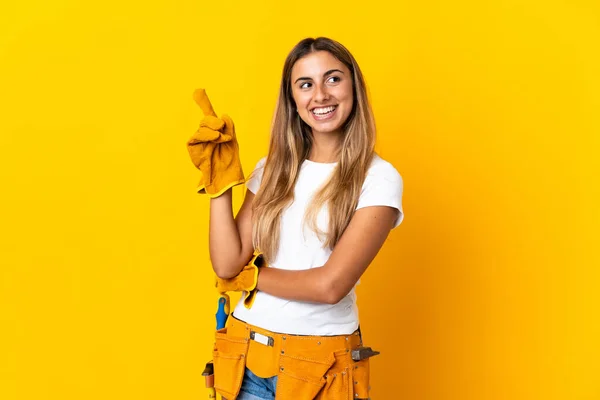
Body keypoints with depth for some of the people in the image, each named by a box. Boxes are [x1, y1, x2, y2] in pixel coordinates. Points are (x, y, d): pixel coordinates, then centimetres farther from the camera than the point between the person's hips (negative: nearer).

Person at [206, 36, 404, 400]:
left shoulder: (378, 178, -11)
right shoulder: (272, 169, 4)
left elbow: (331, 285, -19)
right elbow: (227, 264, -4)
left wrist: (251, 276, -5)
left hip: (321, 364, -3)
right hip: (247, 356, 4)